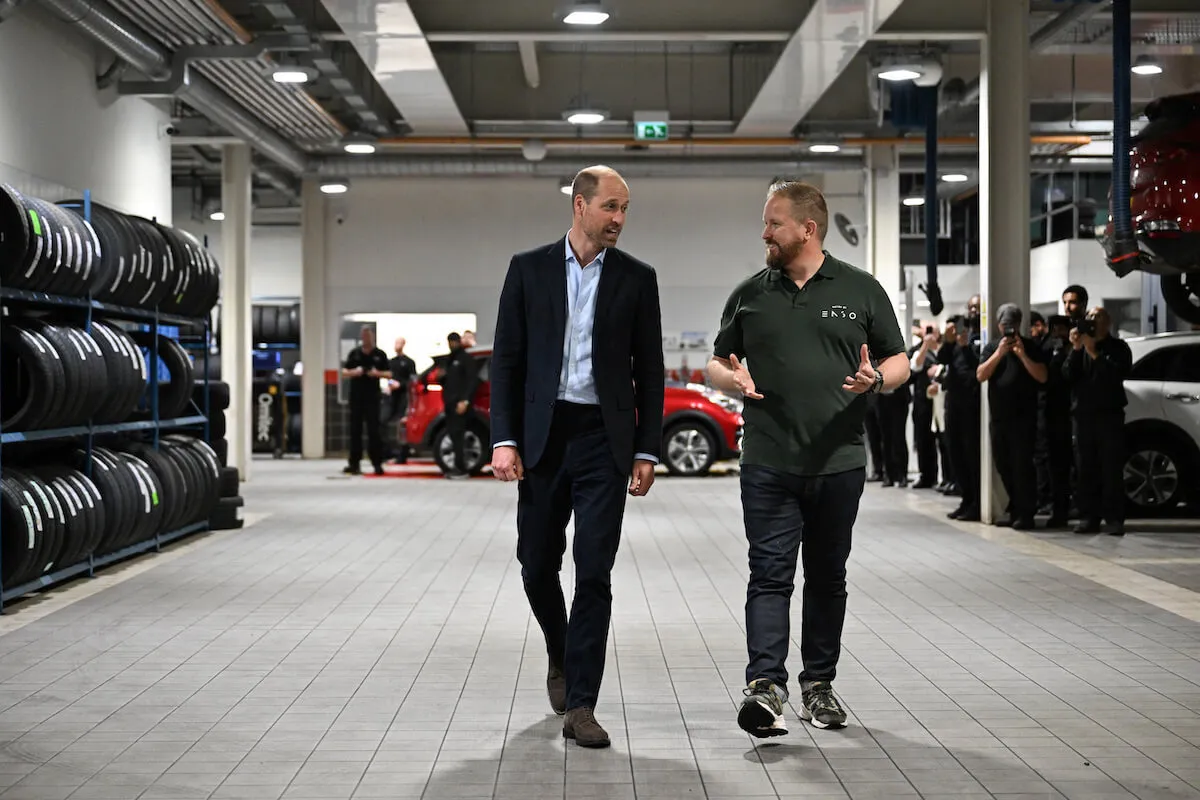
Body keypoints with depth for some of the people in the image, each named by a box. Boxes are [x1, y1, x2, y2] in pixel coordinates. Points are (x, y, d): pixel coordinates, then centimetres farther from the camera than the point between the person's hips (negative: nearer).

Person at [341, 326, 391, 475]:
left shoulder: (380, 355, 5)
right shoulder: (354, 353, 9)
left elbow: (389, 374, 5)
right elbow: (344, 372, 10)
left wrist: (378, 373, -14)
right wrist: (354, 372, -11)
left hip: (372, 397, -2)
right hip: (356, 397, 2)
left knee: (373, 430, -4)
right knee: (355, 430, 4)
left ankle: (377, 463, -1)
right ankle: (354, 463, 8)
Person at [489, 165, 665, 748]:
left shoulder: (637, 278, 5)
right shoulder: (529, 269, 4)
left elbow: (649, 370, 6)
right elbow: (506, 360, 2)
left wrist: (646, 451, 1)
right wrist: (504, 439, -7)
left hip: (605, 440, -1)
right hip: (542, 437, 1)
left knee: (594, 572, -5)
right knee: (537, 563, 8)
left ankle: (579, 705, 0)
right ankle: (561, 654, 37)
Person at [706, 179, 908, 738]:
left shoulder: (861, 291, 5)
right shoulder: (749, 294, 9)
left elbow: (898, 361, 8)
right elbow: (716, 362, 15)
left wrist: (876, 379, -14)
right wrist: (730, 377, -8)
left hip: (839, 462, 0)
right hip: (768, 464, 0)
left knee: (827, 577, 11)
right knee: (770, 574, -8)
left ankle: (818, 683, 22)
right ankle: (765, 687, -15)